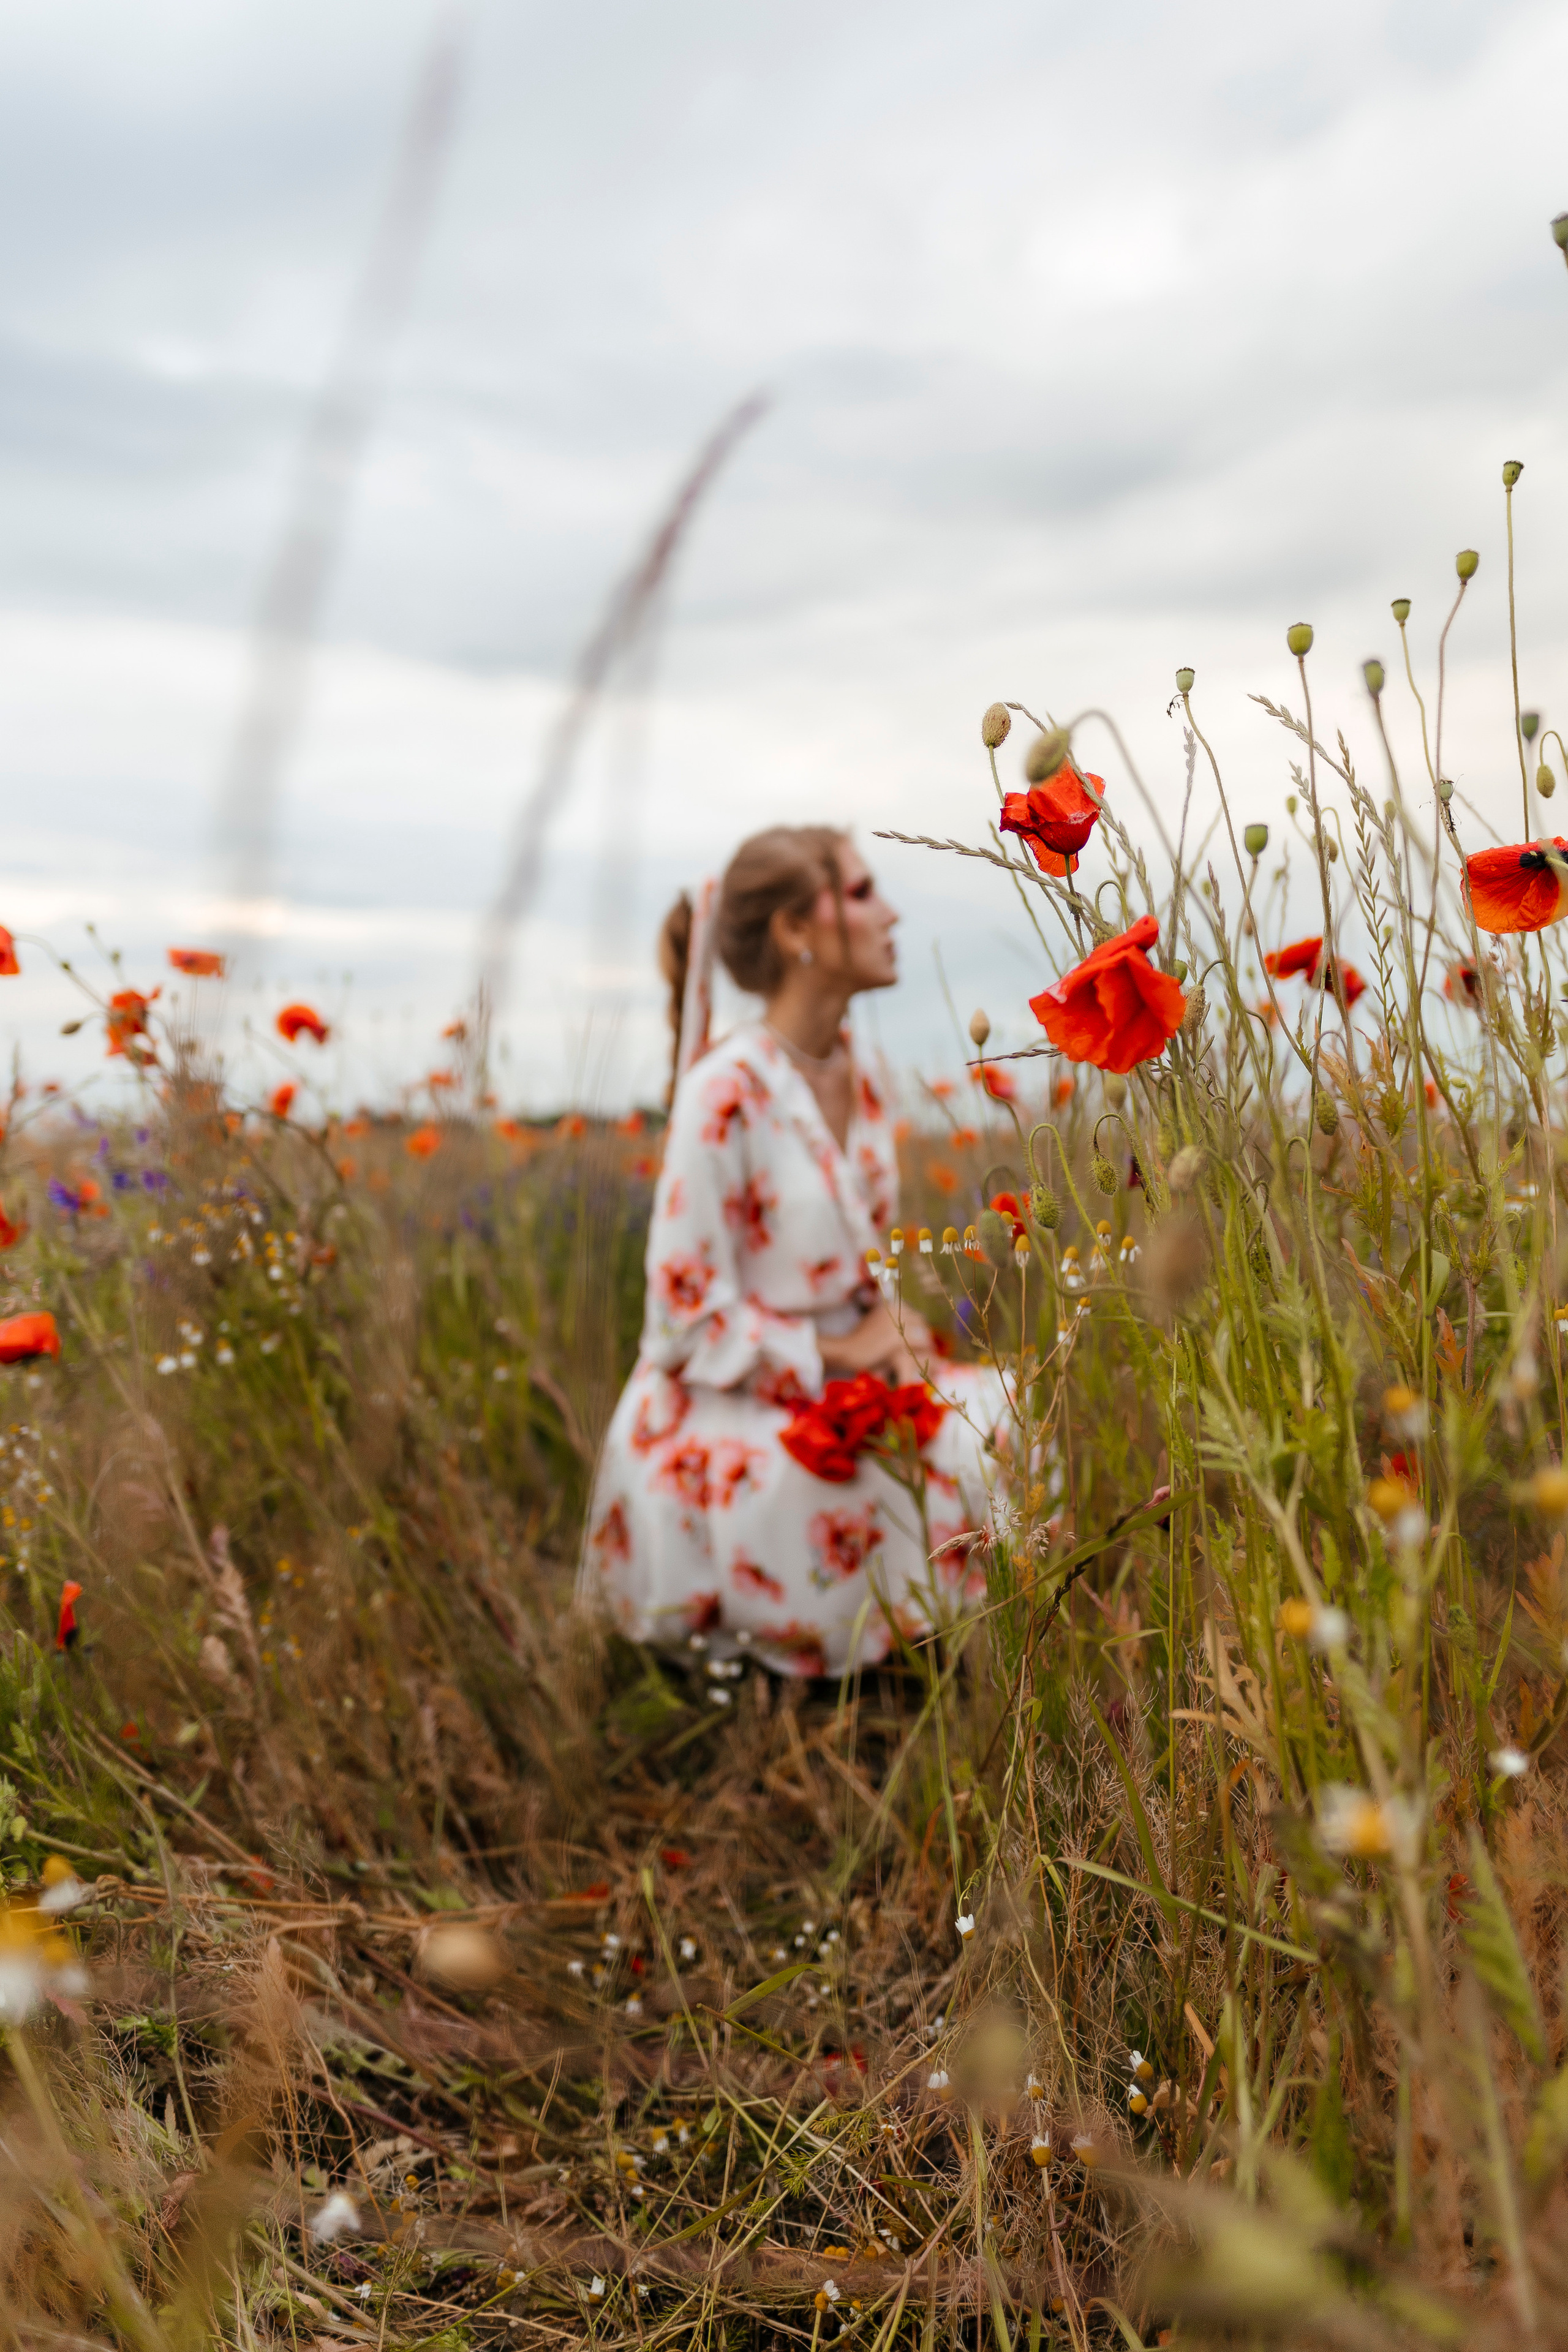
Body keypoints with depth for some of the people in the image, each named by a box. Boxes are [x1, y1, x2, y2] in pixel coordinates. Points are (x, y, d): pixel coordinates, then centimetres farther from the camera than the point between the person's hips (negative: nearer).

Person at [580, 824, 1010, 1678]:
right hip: (721, 1413, -7)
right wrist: (841, 1351, -14)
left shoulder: (852, 1076, 4)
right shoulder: (727, 1092, -20)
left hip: (840, 1379, 7)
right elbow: (692, 1320, -17)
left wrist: (891, 1337, -4)